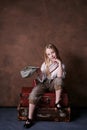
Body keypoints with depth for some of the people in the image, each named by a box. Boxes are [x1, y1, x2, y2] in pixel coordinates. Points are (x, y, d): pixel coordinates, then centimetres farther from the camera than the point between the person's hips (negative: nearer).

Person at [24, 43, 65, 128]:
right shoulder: (45, 63, 1)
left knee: (59, 80, -36)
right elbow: (41, 78, 1)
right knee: (33, 94, -27)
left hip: (53, 84, -1)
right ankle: (30, 118, -19)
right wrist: (39, 73, -20)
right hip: (44, 83, 1)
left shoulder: (60, 64, -5)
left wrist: (59, 63, -25)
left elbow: (59, 76, -24)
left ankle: (57, 102, -21)